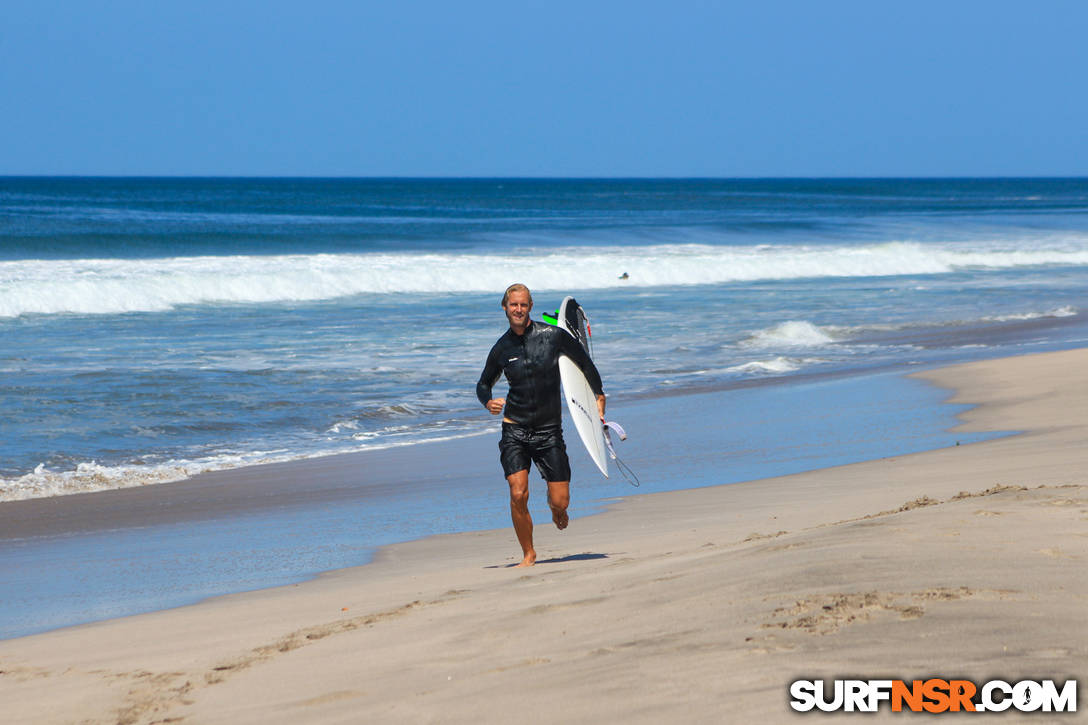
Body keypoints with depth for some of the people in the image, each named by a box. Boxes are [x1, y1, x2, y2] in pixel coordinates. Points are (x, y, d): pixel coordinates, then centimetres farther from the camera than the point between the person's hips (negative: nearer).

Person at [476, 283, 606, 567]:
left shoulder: (553, 335, -5)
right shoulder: (502, 348, 2)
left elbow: (585, 363, 10)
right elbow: (483, 384, 17)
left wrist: (599, 398, 12)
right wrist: (488, 402, -5)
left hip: (550, 430, -1)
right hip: (515, 430, 1)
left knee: (561, 502, -3)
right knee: (518, 495, -15)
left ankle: (554, 507, 36)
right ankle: (528, 554, 3)